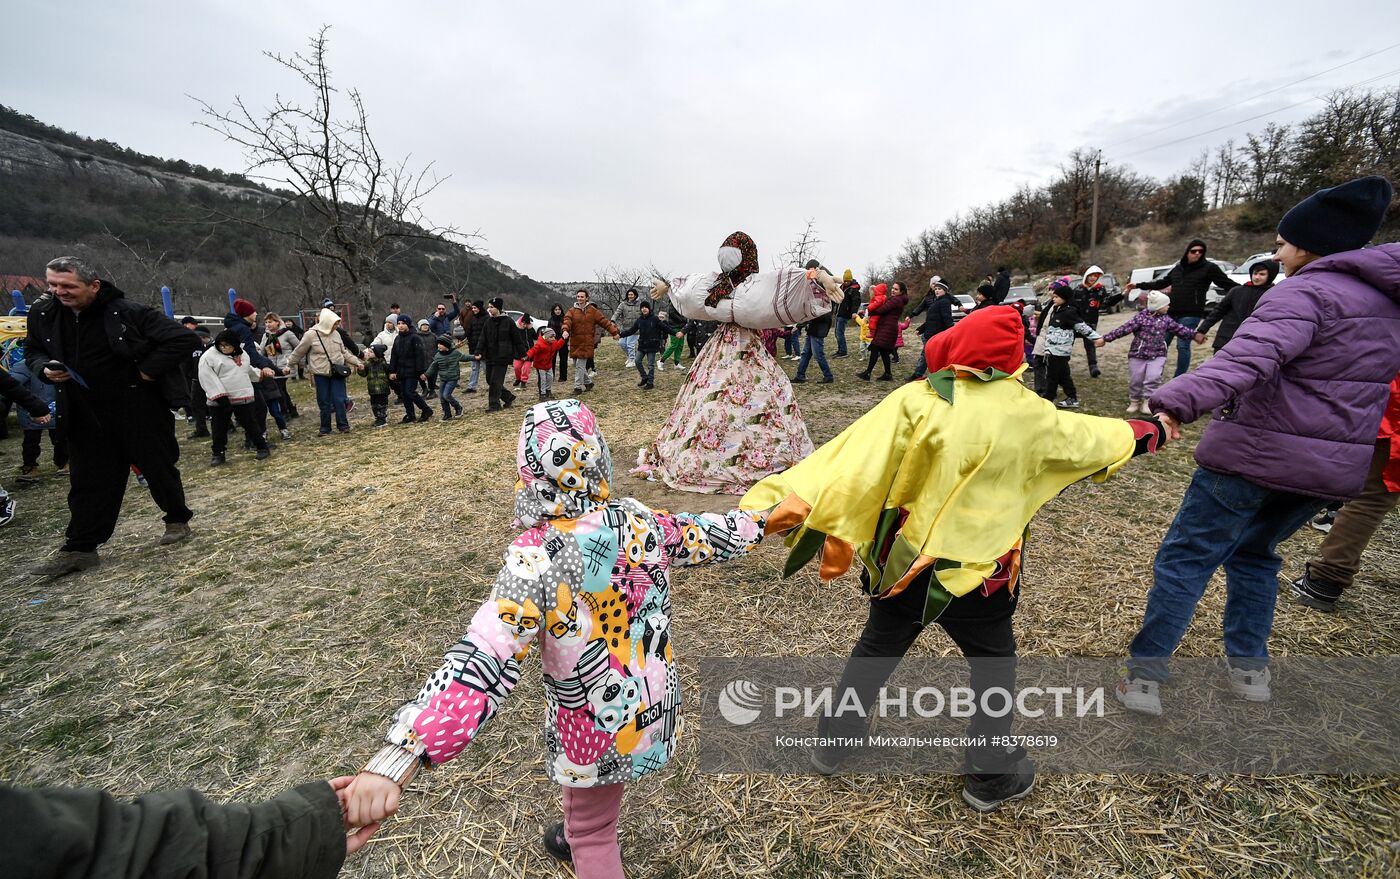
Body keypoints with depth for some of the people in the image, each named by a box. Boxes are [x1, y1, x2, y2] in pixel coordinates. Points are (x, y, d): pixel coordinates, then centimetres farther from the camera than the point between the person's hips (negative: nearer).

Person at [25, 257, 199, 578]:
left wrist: (148, 371, -18)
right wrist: (45, 368, -3)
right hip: (85, 416, 5)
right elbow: (32, 350, 20)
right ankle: (80, 548, 17)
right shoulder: (43, 314, 4)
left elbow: (185, 339, -19)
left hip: (140, 410, -5)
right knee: (89, 481, 10)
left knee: (159, 468, 7)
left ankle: (177, 520, 29)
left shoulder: (130, 313, -16)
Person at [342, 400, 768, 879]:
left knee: (591, 833, 24)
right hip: (654, 701, 6)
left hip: (601, 725, -6)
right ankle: (579, 836, 65)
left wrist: (399, 755, -40)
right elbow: (703, 537, 3)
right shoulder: (640, 519, -13)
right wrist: (759, 519, 22)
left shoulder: (538, 556, -29)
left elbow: (484, 660, -38)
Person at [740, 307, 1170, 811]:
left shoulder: (914, 401, -15)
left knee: (877, 648, 22)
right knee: (994, 665, 24)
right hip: (974, 575, -1)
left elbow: (855, 461, -25)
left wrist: (799, 500, -29)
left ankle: (833, 744, 38)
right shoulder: (1026, 413, -9)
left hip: (899, 561, 1)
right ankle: (990, 776, 37)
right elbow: (1087, 439, 9)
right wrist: (1143, 432, 30)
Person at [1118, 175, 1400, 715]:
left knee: (1185, 558, 0)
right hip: (1333, 466, 8)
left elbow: (1249, 357, -36)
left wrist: (1177, 403, -49)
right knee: (1254, 554, 26)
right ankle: (1249, 668, 30)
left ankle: (1144, 678, 2)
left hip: (1254, 456, -8)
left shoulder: (1306, 292, -15)